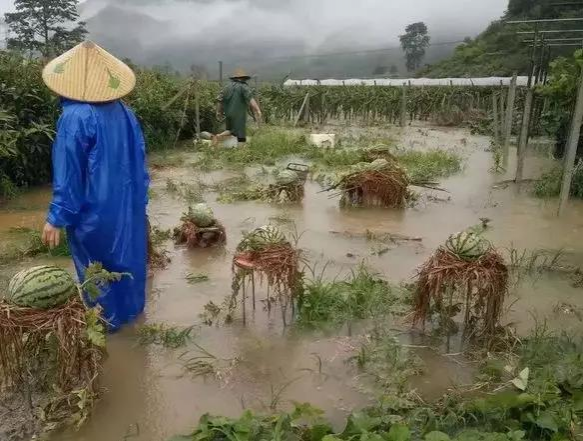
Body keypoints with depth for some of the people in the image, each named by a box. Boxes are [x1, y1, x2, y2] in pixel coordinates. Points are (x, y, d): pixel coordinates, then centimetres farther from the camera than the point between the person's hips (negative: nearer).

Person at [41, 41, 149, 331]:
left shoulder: (75, 117, -22)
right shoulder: (124, 112, -1)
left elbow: (68, 172, -20)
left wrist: (57, 218, -13)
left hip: (94, 210, -6)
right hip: (127, 204, 7)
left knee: (97, 265, 11)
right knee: (126, 255, 20)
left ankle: (109, 318, 26)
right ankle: (131, 306, 37)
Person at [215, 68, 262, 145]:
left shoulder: (228, 86, 12)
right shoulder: (244, 87, -5)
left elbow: (219, 100, 12)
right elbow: (250, 99, -22)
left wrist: (218, 112, 22)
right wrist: (258, 110, -30)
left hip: (228, 114, 6)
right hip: (239, 115, -6)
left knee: (231, 131, 21)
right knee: (241, 137, -2)